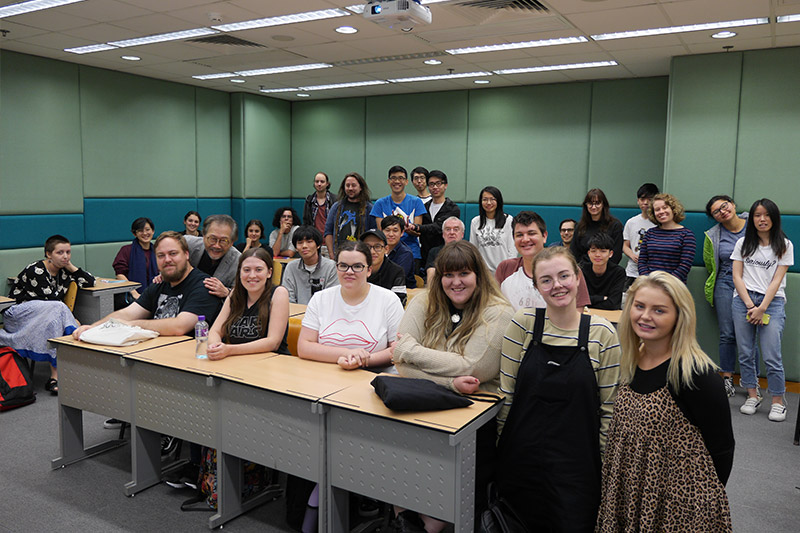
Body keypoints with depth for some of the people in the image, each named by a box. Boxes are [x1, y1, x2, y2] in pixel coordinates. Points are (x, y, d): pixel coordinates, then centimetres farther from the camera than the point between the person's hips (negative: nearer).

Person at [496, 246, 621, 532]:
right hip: (521, 457, 1)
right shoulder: (523, 323, -5)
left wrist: (604, 460, -1)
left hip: (577, 465, -1)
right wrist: (503, 444, 1)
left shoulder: (602, 333, -7)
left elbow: (609, 406, -1)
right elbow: (506, 391, 0)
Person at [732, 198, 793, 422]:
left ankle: (778, 401, 4)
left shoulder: (784, 245, 7)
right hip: (743, 300, 2)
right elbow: (737, 276, 5)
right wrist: (750, 305, -6)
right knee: (745, 353, 3)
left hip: (772, 301, -2)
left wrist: (762, 308, -10)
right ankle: (752, 395, 14)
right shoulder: (743, 243, 11)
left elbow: (777, 280, 0)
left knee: (771, 356, -8)